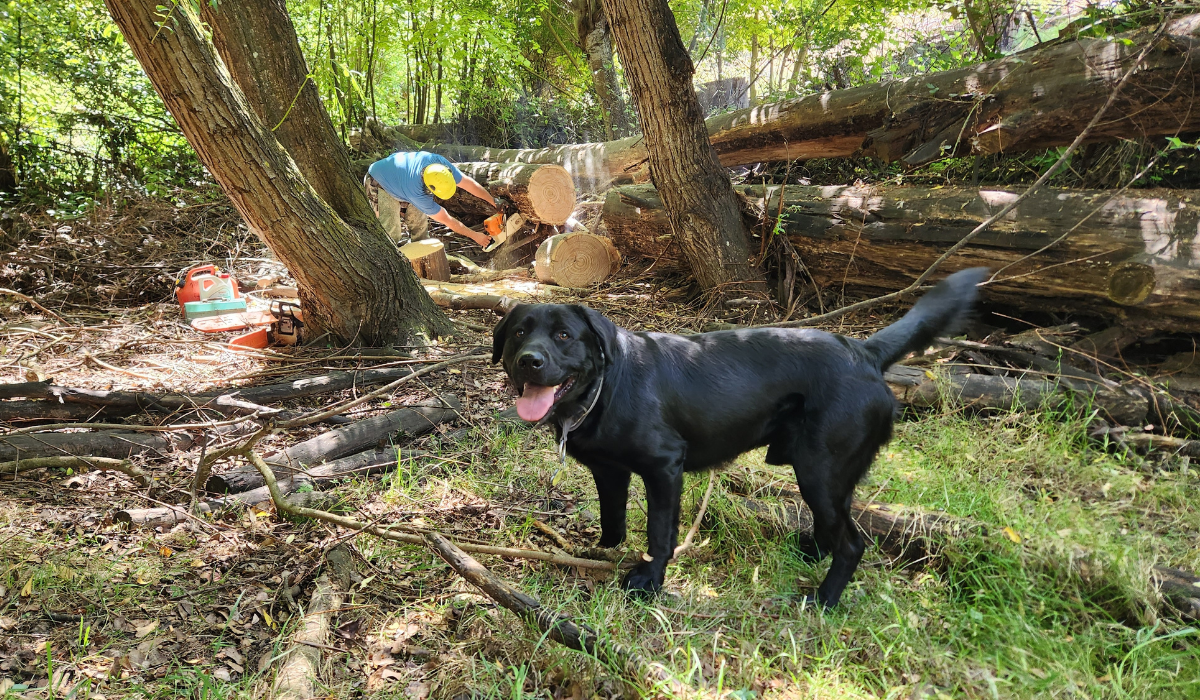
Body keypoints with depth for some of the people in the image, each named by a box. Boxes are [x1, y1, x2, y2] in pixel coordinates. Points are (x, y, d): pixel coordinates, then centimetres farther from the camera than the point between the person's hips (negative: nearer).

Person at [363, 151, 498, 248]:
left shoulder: (440, 163, -32)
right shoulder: (418, 194, -44)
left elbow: (470, 184, -19)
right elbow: (446, 220, -32)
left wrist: (495, 202, -15)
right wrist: (475, 236, -26)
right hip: (379, 184, -7)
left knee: (419, 223, 4)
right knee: (392, 234, -17)